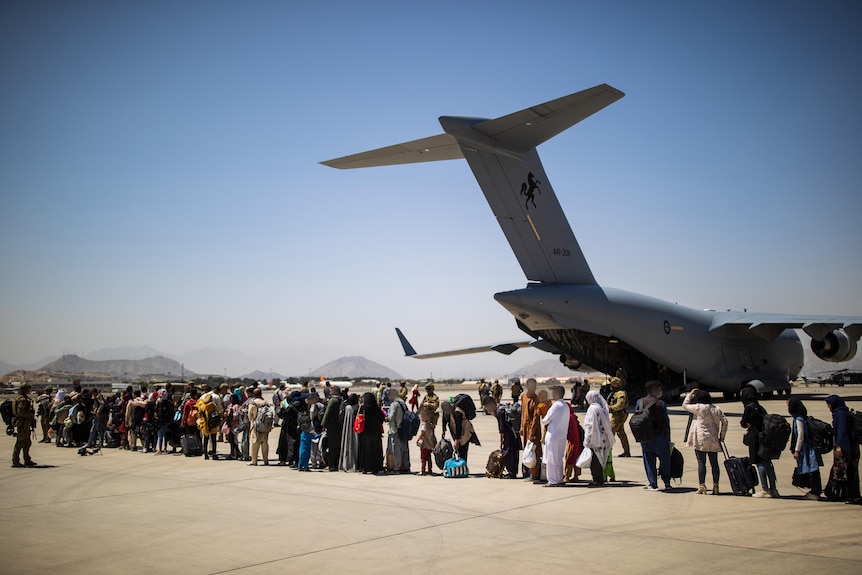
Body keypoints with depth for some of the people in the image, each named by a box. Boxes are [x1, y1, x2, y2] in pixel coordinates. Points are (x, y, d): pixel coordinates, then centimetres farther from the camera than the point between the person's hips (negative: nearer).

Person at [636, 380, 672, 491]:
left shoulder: (639, 402, 1)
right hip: (659, 436, -3)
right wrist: (668, 439, 2)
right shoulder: (660, 403, -9)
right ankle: (667, 482, 17)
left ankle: (652, 484, 7)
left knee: (649, 460, 9)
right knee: (665, 459, 12)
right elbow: (666, 422, -6)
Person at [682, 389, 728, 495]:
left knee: (701, 462, -1)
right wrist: (722, 436, 12)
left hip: (701, 440, -5)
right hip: (713, 440, 5)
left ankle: (702, 486, -3)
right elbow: (725, 422, 6)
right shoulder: (717, 409, 8)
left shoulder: (698, 408, -7)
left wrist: (690, 394, 14)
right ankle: (715, 486, 11)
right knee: (714, 463, 8)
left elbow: (685, 405, 5)